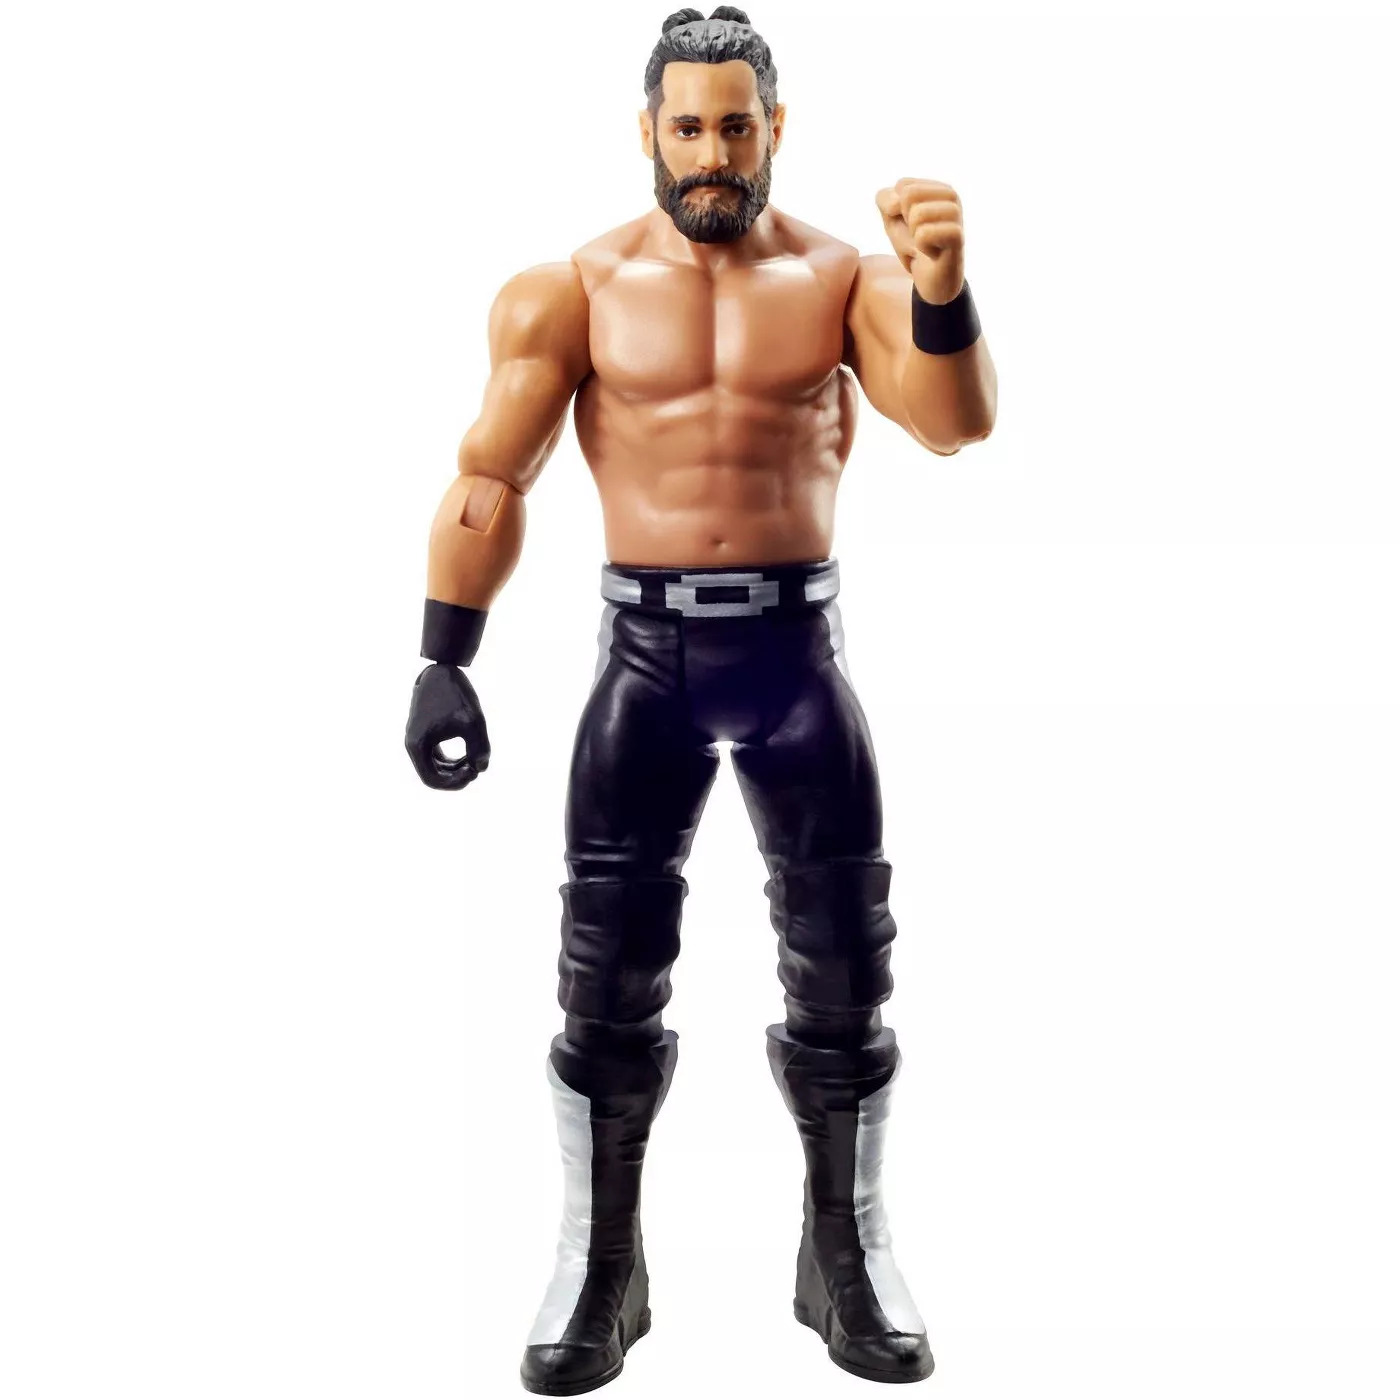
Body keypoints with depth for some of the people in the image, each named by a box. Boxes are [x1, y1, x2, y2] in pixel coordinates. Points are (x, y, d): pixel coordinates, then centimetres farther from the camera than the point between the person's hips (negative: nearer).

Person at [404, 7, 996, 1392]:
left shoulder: (846, 276, 1)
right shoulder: (574, 289, 0)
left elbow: (956, 424, -14)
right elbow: (490, 476, 1)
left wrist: (942, 292, -34)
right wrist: (444, 662, -6)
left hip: (796, 642, 1)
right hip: (647, 646, 0)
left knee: (841, 962, 5)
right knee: (608, 972, 3)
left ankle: (849, 1257, 23)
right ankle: (596, 1268, 19)